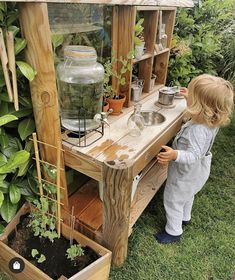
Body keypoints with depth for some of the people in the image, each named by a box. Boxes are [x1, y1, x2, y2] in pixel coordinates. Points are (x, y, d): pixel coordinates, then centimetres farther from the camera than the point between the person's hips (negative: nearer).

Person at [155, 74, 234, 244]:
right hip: (196, 172, 9)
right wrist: (191, 99, 15)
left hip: (185, 174, -9)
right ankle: (185, 217, 58)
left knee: (173, 200, 13)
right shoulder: (212, 120, -12)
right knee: (188, 194, 33)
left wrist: (175, 155, -56)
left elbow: (193, 155, -40)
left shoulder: (198, 130, -41)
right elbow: (201, 109, 11)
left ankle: (173, 232, 34)